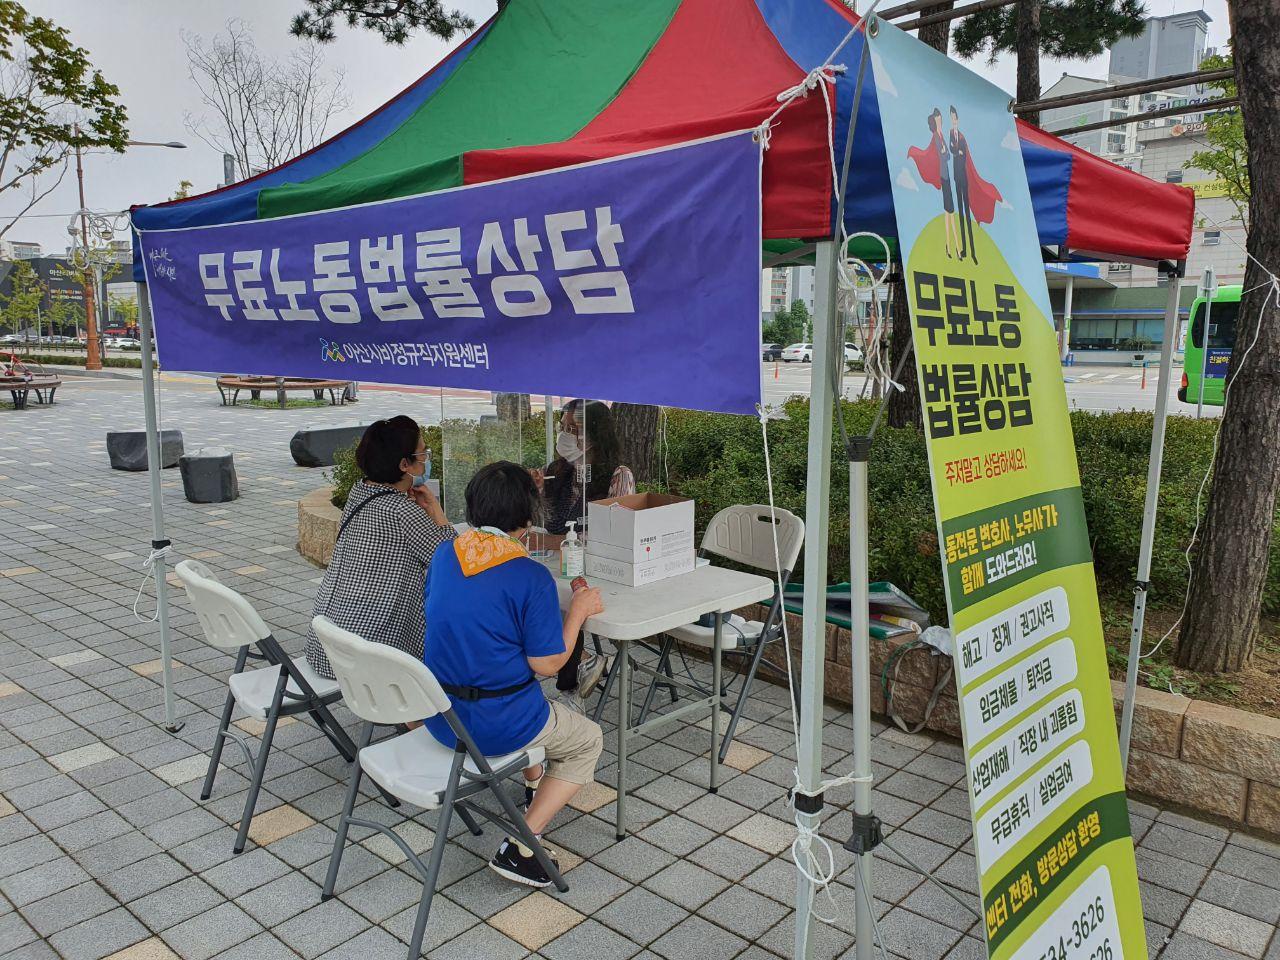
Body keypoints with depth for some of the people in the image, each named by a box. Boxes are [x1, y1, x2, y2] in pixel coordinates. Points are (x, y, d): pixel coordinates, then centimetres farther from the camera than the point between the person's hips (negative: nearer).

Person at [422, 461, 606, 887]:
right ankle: (519, 848, 8)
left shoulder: (444, 557, -2)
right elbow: (546, 663, -16)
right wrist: (578, 610, -3)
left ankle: (534, 782, 54)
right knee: (589, 741, 19)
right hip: (496, 727, -7)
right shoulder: (531, 576, -21)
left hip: (439, 717, 7)